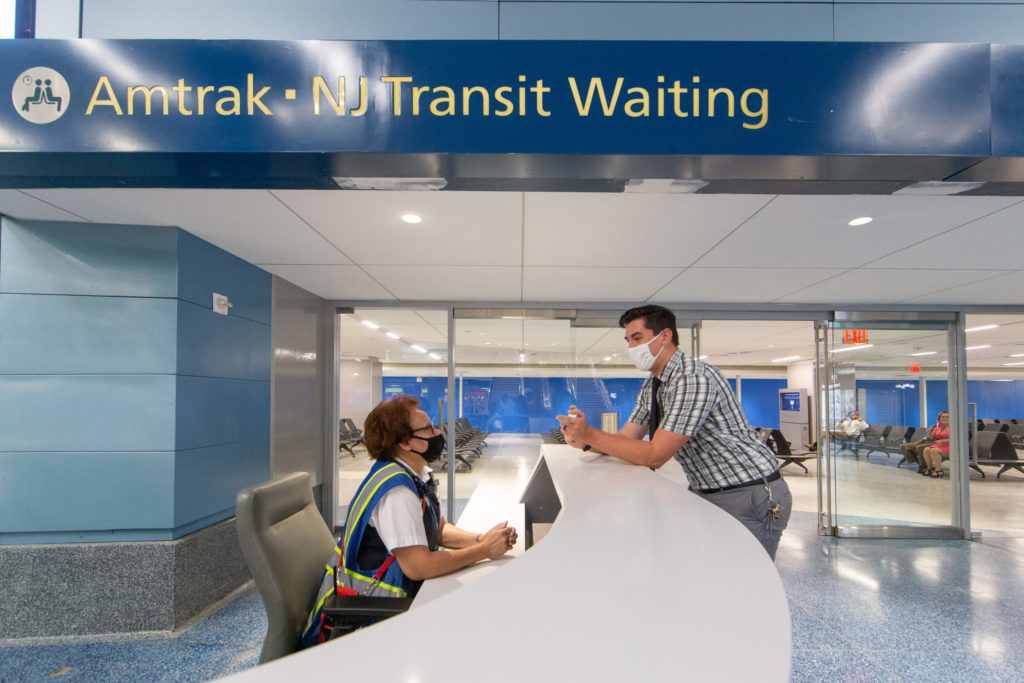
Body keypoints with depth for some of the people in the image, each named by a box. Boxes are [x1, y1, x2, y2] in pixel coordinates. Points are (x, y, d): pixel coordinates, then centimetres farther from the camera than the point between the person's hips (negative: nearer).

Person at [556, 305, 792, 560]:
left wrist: (590, 435, -23)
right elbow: (627, 438, 6)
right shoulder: (651, 385, 6)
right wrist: (584, 440, -12)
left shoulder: (694, 379, -24)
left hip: (749, 497, -8)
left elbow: (655, 456, -25)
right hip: (705, 492, 8)